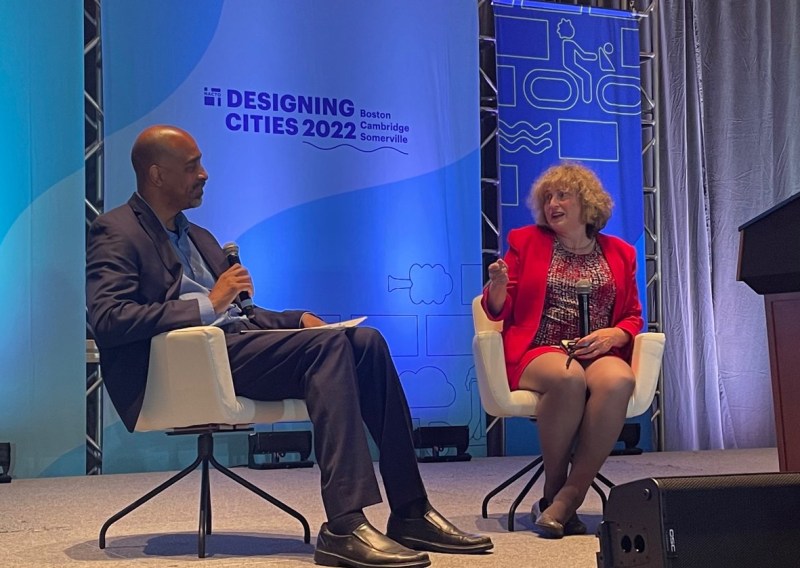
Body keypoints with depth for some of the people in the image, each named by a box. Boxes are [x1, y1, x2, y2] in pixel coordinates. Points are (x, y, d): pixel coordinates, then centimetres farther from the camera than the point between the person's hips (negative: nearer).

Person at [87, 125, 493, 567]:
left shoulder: (197, 236, 27)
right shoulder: (116, 232, 1)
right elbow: (107, 319, -15)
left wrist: (297, 319, 7)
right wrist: (208, 305, -17)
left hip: (236, 340, 8)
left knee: (365, 341, -12)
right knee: (326, 346, -28)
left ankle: (410, 513, -12)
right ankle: (344, 527, -34)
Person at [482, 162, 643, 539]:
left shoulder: (619, 253, 18)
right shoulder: (526, 241, 14)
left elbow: (633, 317, 17)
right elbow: (499, 311, 10)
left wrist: (613, 335, -6)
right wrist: (498, 284, -13)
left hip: (600, 354, 2)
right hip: (539, 353, -2)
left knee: (618, 380, -35)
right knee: (567, 377, -38)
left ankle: (566, 499, -28)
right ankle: (553, 491, -17)